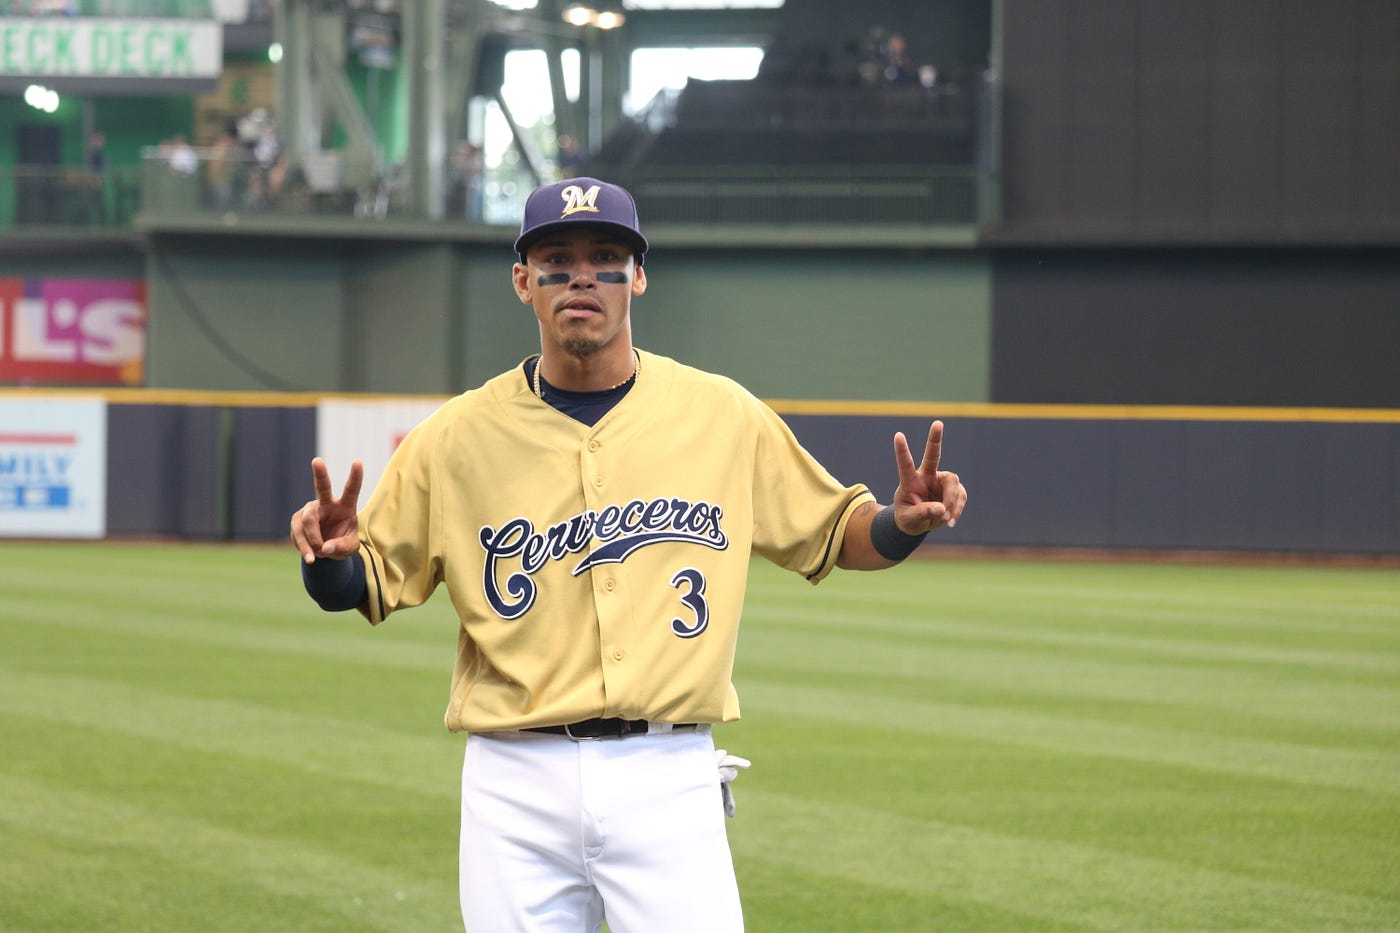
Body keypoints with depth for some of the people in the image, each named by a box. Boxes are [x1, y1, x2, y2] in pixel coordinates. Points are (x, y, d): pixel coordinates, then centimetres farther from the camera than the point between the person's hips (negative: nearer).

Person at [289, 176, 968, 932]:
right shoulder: (456, 436, 3)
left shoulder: (723, 416, 5)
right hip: (515, 783, 0)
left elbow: (834, 533, 15)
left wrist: (905, 522, -6)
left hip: (668, 781, 0)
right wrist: (328, 554, -15)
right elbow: (364, 583, 7)